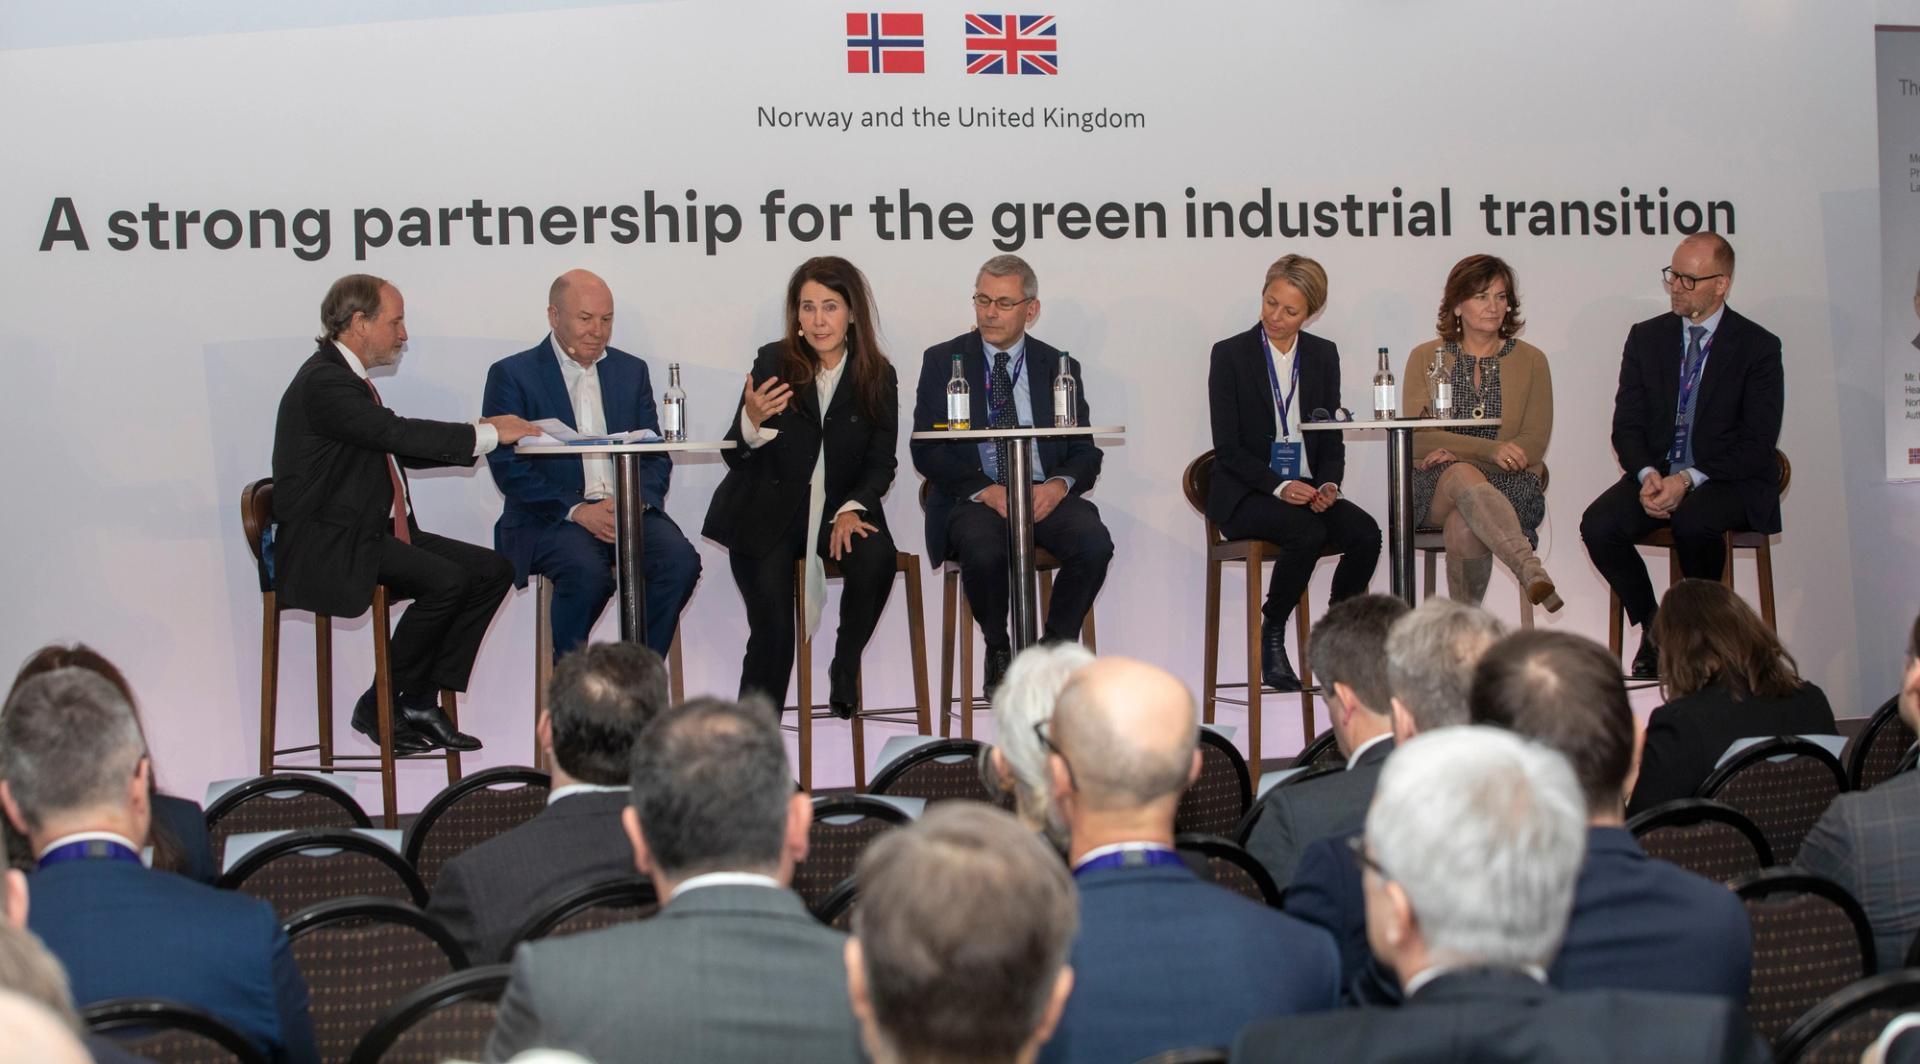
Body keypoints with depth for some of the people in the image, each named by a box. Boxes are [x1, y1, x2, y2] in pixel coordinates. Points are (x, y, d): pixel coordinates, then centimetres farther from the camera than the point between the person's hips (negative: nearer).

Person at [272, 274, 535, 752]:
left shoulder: (347, 378, 17)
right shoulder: (324, 382, -15)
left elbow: (403, 448, 20)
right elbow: (398, 432, -25)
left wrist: (478, 436, 7)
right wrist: (486, 434, -19)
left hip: (377, 532, 10)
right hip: (328, 547, -10)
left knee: (492, 570, -2)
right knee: (446, 581, -27)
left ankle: (421, 700, 0)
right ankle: (379, 707, -11)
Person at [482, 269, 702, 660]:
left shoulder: (631, 371, 18)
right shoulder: (511, 375, 4)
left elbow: (656, 456, 13)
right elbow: (507, 466, -6)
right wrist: (576, 510, -17)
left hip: (628, 510, 4)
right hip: (550, 517, -4)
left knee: (680, 559, -25)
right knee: (587, 571, -34)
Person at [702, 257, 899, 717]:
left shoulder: (878, 377, 2)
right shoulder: (773, 362, -3)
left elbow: (881, 462, 4)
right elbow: (735, 458, -5)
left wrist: (853, 509, -15)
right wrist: (752, 422, -28)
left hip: (838, 508, 2)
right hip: (768, 511, -2)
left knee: (876, 556, -30)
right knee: (773, 630, -17)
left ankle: (845, 668, -6)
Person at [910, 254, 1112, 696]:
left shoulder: (1059, 367, 14)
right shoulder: (943, 361, 8)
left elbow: (1086, 453, 10)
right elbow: (925, 450, 0)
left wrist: (1060, 484, -14)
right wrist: (984, 490, -15)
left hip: (1045, 494, 2)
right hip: (972, 496, -2)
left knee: (1094, 542, -29)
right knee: (984, 549, -35)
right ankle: (998, 652, -7)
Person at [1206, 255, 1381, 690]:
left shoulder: (1323, 355, 11)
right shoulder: (1230, 354, -2)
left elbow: (1332, 437, 11)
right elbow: (1227, 446, -6)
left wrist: (1329, 484, -10)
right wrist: (1278, 486, -20)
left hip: (1306, 490, 4)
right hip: (1246, 496, -4)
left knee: (1365, 533, -25)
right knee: (1308, 533, -34)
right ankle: (1271, 637, -15)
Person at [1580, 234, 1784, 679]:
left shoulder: (1758, 347, -3)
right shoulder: (1647, 337, 9)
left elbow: (1757, 444, -9)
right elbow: (1626, 425, 5)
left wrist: (1689, 480, -21)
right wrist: (1648, 475, -16)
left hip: (1727, 480, -4)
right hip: (1657, 475, 4)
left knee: (1693, 522, -37)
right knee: (1598, 525, -25)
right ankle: (1653, 629, -5)